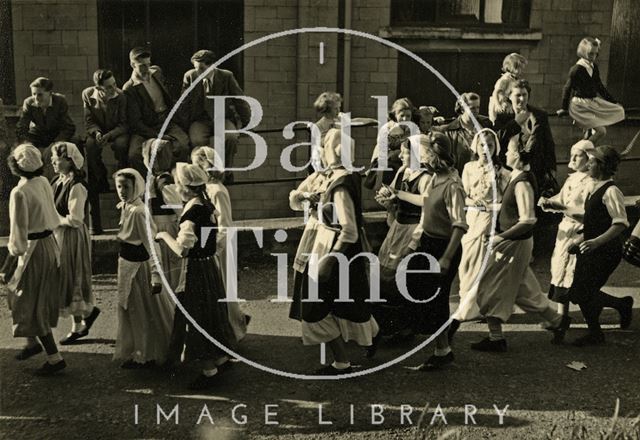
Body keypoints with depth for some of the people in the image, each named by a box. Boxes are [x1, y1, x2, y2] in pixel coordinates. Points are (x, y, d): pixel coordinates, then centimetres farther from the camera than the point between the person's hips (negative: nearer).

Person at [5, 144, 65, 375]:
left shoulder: (19, 193, -20)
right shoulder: (44, 183, 2)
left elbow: (18, 231, -20)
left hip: (33, 249, -7)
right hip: (50, 244, 8)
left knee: (30, 305, 4)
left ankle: (54, 358, 5)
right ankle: (32, 342, 38)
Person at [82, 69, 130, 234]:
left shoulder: (121, 96, -14)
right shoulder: (88, 95, -7)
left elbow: (124, 124, -10)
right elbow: (89, 121, 0)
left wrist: (109, 136, -27)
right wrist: (96, 132, -23)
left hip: (117, 132, -2)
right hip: (98, 132, 2)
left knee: (121, 144, -37)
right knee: (90, 146, -33)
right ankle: (102, 181, -16)